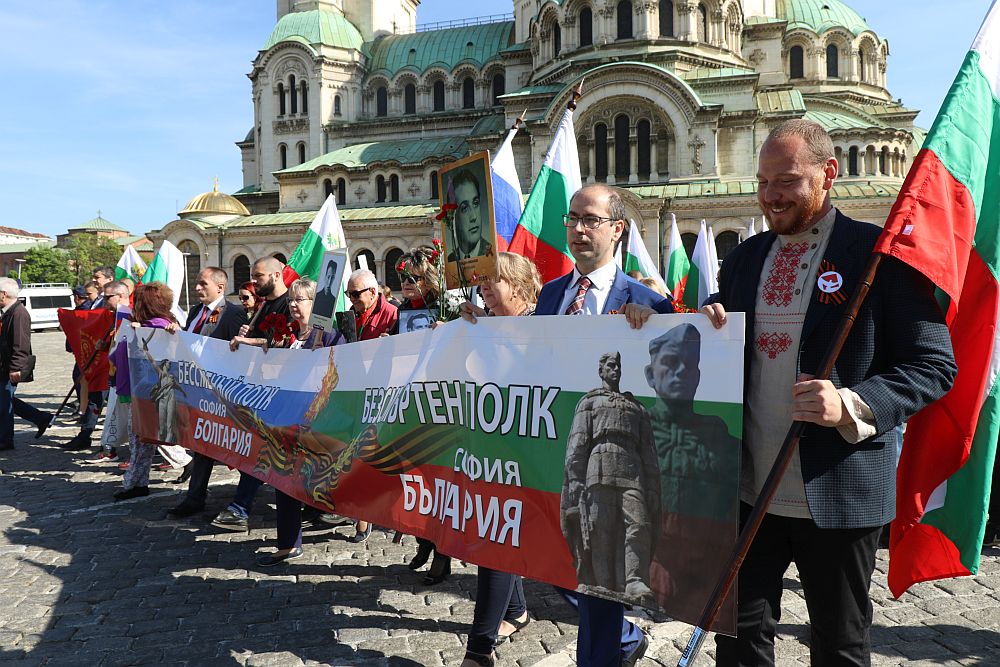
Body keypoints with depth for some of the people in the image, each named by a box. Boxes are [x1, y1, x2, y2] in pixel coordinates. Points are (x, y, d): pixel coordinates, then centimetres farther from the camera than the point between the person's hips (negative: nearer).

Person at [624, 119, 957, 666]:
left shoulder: (879, 253, -8)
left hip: (838, 491, -4)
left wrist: (853, 405, -25)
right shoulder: (744, 258, 9)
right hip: (748, 485, 5)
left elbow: (935, 364, -9)